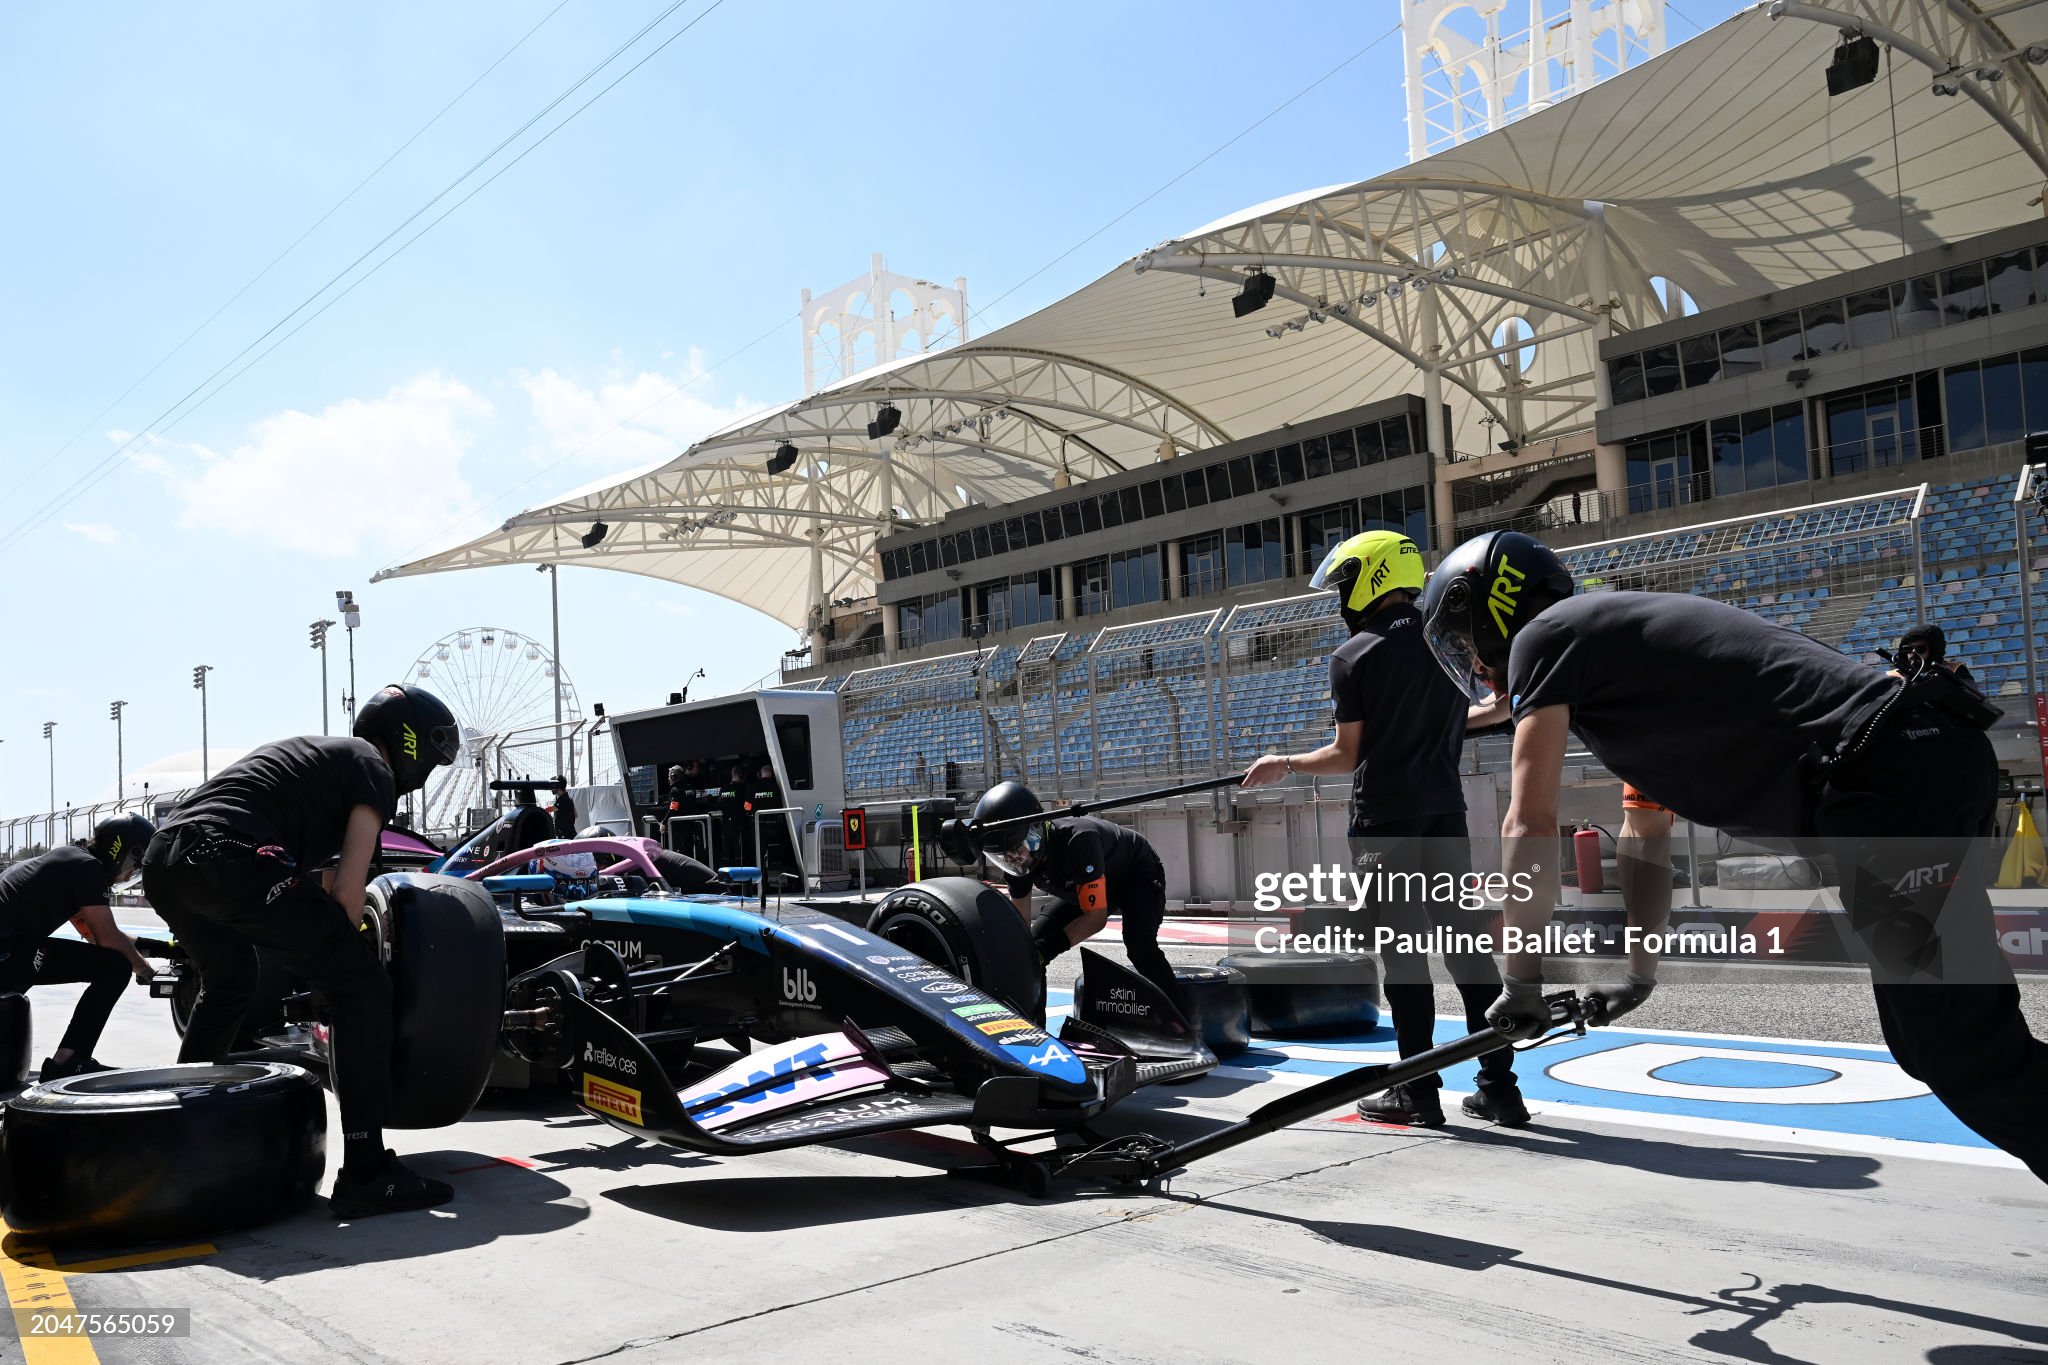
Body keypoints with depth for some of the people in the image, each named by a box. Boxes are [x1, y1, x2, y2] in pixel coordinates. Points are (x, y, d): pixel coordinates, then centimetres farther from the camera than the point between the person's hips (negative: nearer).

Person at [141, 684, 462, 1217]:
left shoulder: (318, 753, 33)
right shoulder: (374, 769, 8)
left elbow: (315, 883, 39)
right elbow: (347, 891, 0)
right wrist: (345, 951, 15)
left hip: (161, 861, 10)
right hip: (229, 855, -10)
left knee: (228, 986, 35)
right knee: (362, 988, -4)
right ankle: (366, 1172, -8)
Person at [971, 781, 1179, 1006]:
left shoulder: (1077, 838, -41)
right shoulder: (1018, 860, -19)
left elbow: (1096, 916, -37)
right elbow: (1021, 920, -9)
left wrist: (1044, 949, -44)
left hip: (1138, 873, -7)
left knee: (1139, 942, -34)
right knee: (1032, 943, -3)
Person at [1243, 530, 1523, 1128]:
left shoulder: (1354, 656, -6)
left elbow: (1348, 756, -4)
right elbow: (1463, 719, 16)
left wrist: (1284, 764, 10)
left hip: (1385, 818, -5)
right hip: (1446, 812, 5)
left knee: (1404, 953, 0)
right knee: (1468, 943, 8)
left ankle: (1419, 1093, 5)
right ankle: (1499, 1085, 11)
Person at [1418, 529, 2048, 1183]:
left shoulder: (1544, 636, 1)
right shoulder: (1614, 635, 28)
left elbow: (1529, 829, -6)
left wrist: (1521, 981, 4)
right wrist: (1639, 972, 39)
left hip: (1884, 778, -10)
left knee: (1971, 1058, -7)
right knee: (1930, 1041, 15)